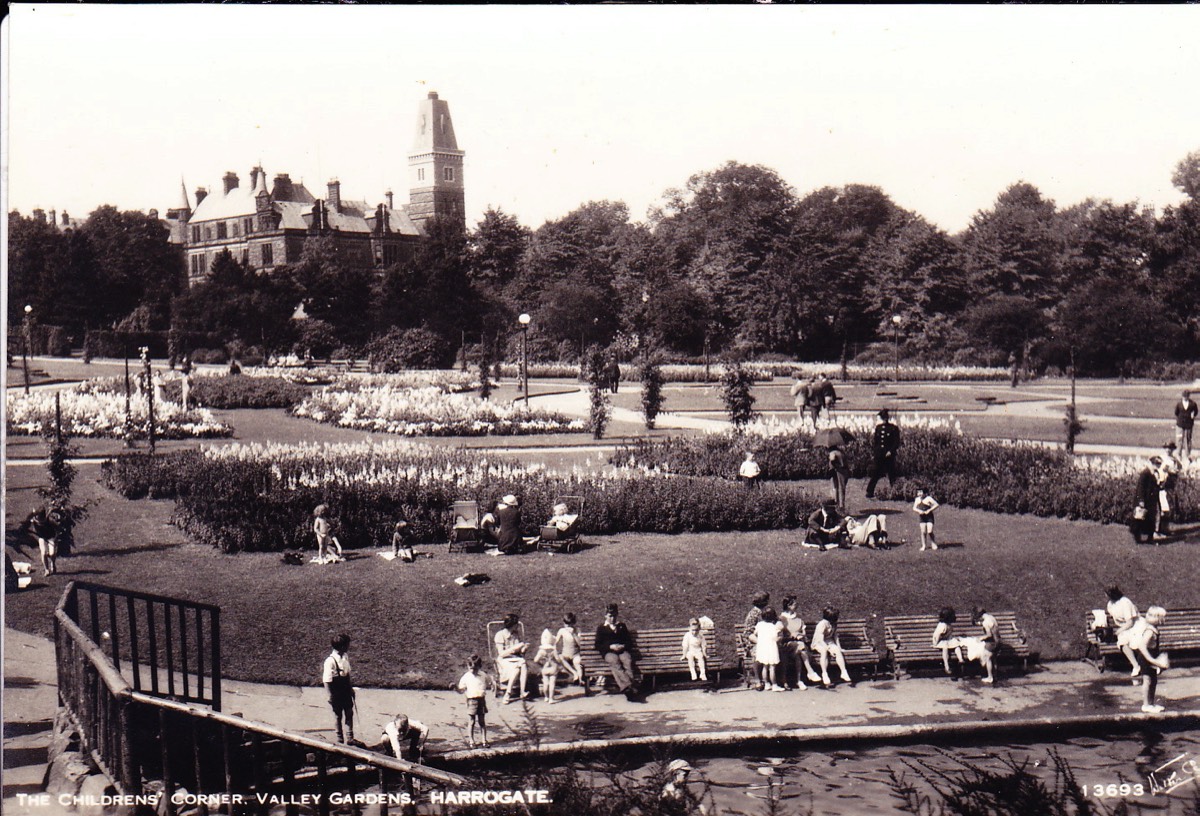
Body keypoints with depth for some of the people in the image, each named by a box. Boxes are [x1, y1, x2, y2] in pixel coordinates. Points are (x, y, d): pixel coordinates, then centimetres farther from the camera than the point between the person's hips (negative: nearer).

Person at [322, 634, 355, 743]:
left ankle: (350, 738, 24)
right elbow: (327, 681, -20)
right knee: (338, 716, 10)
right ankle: (340, 740, 24)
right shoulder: (330, 661, -25)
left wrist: (350, 688, 17)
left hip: (346, 692, 6)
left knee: (349, 713, 12)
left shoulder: (345, 656, -3)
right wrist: (331, 696, -20)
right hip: (336, 693, -6)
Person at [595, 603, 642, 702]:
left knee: (628, 661, -34)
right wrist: (610, 647, -7)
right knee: (614, 662, -38)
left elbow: (630, 642, 22)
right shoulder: (601, 628, 18)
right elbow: (598, 646, 9)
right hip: (608, 652, -2)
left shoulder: (622, 626, 25)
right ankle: (628, 687, -56)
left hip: (623, 651, 2)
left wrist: (623, 646, -1)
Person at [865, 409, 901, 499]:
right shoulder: (878, 427, 9)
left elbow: (897, 442, -4)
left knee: (891, 475, 2)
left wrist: (891, 451, -16)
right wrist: (873, 454, 7)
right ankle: (870, 493, 6)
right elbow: (874, 441, 12)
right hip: (878, 455, 3)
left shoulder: (893, 428, -2)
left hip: (889, 455, -3)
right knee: (875, 475, 2)